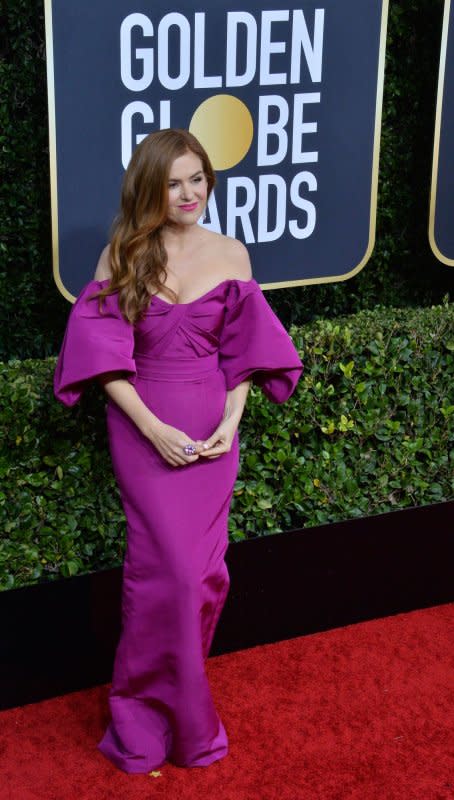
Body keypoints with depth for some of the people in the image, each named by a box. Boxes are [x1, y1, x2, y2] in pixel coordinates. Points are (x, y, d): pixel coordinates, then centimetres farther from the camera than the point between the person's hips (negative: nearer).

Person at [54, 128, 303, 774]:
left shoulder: (229, 253, 3)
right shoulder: (122, 255, -4)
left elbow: (242, 350, 7)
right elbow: (105, 355, -7)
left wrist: (231, 422, -7)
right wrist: (154, 429, -15)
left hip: (212, 425, 3)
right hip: (144, 426, -2)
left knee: (202, 569, 3)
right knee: (174, 568, -8)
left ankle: (169, 693, 24)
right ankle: (180, 719, 12)